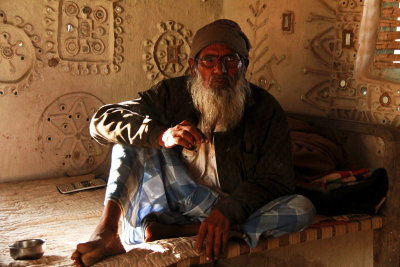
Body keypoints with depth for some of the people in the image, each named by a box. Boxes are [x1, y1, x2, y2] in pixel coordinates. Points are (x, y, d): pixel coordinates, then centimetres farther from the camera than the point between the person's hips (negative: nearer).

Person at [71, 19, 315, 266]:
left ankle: (170, 230, -32)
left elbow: (275, 181, -9)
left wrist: (227, 211, -28)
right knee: (137, 132, -12)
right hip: (172, 198, 0)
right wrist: (163, 135, -30)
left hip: (236, 210, 0)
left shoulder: (266, 109, -3)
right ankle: (108, 230, -32)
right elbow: (103, 120, -11)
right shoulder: (174, 93, -2)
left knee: (302, 209, -26)